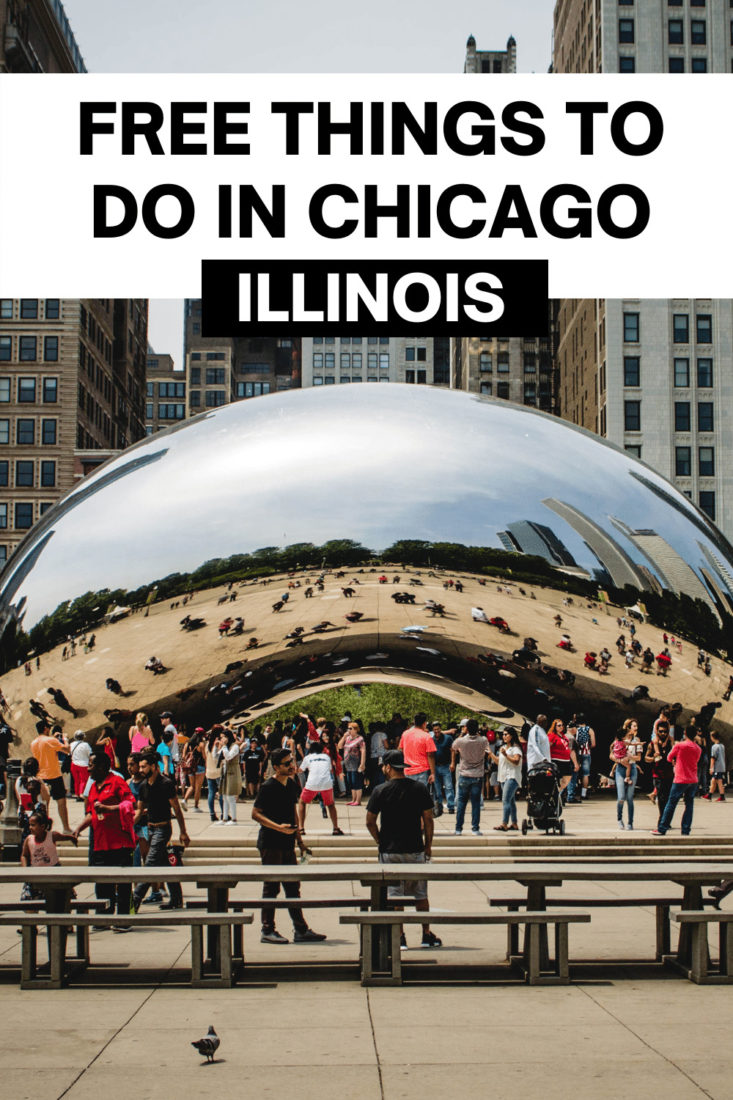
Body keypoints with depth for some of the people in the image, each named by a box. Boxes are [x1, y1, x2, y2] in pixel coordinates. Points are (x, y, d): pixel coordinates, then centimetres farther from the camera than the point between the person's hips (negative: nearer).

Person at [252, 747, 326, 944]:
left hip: (287, 844, 8)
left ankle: (301, 930, 16)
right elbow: (255, 814, -15)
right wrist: (278, 827, -25)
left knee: (293, 887, 11)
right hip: (270, 845, -8)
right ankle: (267, 931, 6)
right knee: (271, 888, -2)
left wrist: (299, 838, 19)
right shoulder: (268, 787, -13)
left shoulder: (292, 785, 11)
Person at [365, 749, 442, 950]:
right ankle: (426, 935, 17)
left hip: (389, 851, -2)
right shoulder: (420, 788, -2)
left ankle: (399, 938, 5)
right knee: (421, 895, 13)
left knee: (394, 896, 4)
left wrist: (380, 841, 9)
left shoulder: (380, 791, -8)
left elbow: (370, 822, -6)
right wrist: (428, 845, 10)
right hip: (415, 850, 2)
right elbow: (428, 820, 0)